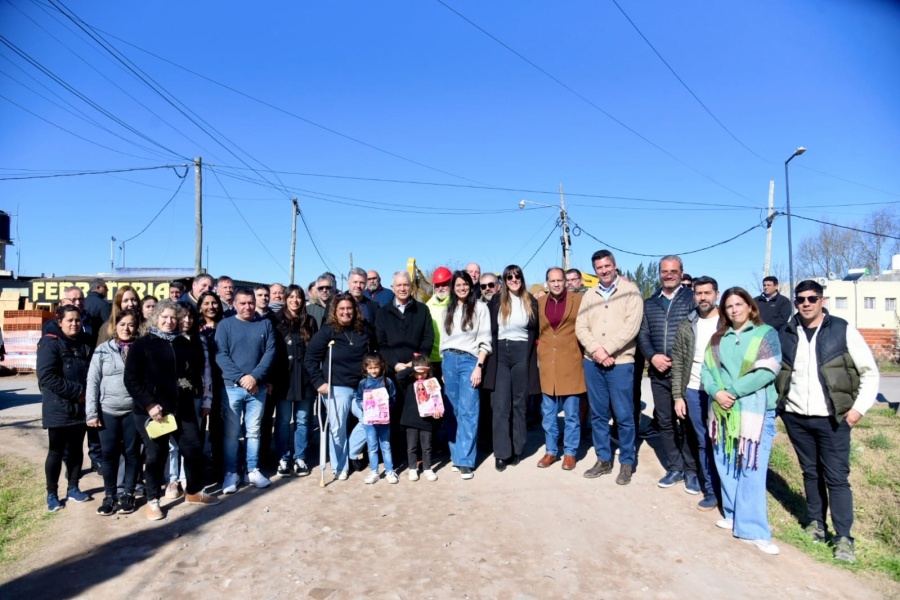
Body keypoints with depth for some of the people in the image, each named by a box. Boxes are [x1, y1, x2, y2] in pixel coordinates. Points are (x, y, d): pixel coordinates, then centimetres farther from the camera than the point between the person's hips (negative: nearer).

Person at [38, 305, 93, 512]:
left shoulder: (85, 343, 9)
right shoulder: (50, 343, -10)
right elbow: (47, 377, -20)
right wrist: (77, 391, -19)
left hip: (81, 408, 5)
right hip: (59, 409, -5)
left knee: (76, 449, 14)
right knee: (56, 451, 5)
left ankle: (73, 488, 26)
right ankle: (52, 494, 18)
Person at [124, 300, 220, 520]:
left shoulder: (184, 343, 13)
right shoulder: (142, 344, -3)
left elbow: (196, 369, 23)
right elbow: (131, 379, -9)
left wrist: (193, 385, 2)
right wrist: (148, 404, -17)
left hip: (182, 408, 4)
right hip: (152, 409, -4)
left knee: (194, 448, 7)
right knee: (156, 454, 5)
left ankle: (194, 492, 27)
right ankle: (152, 501, 23)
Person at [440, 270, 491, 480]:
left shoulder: (480, 307, 3)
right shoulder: (448, 310, 16)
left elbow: (484, 340, -2)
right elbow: (443, 339, 16)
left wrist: (479, 366, -10)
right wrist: (443, 365, 11)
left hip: (469, 360, -4)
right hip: (449, 361, 4)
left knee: (468, 411, -8)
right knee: (452, 410, 5)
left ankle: (466, 461, -6)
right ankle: (456, 455, 15)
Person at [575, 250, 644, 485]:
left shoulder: (630, 290, -1)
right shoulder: (589, 295, 11)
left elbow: (631, 326, -12)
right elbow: (580, 327, 4)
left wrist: (607, 350, -15)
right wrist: (596, 350, -12)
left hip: (620, 362, -4)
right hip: (592, 362, 4)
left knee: (624, 415, 2)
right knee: (598, 414, 11)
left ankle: (626, 463, 17)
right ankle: (603, 460, 24)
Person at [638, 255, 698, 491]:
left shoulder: (692, 299, 0)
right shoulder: (649, 304, 13)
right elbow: (643, 335, 9)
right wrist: (653, 356, -9)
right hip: (658, 373, 4)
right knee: (664, 422, 10)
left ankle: (691, 470, 15)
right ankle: (674, 468, 23)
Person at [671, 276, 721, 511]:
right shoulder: (686, 326, 6)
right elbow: (678, 362, 7)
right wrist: (678, 396, 3)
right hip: (694, 392, 3)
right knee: (703, 443, 9)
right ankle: (711, 491, 20)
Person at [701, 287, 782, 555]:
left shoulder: (766, 334, 1)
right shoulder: (718, 338, 13)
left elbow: (767, 371, -10)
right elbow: (706, 369, 7)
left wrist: (733, 391, -14)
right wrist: (717, 392, -12)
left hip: (755, 411, -4)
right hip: (723, 410, 4)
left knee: (751, 469, -5)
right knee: (726, 466, 10)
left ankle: (752, 529, 2)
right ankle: (733, 515, 25)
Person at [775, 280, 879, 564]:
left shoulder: (843, 331, -4)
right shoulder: (785, 334, 4)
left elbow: (870, 372, -1)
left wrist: (860, 406, -8)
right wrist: (777, 401, 6)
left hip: (832, 418, -3)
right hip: (795, 417, 3)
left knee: (836, 477, 0)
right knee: (810, 472, 14)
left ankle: (843, 538, 10)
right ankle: (816, 522, 28)